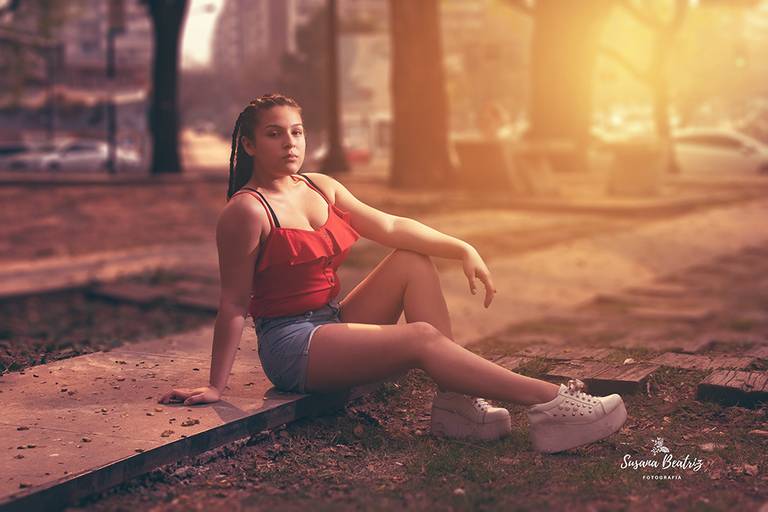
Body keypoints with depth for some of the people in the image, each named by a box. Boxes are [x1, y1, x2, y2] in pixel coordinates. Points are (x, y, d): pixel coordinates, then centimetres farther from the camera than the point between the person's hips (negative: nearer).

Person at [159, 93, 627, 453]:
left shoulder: (322, 188, 9)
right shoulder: (247, 211, -14)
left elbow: (389, 226, 1)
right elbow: (234, 304, -14)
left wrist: (463, 249, -10)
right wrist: (216, 387, -13)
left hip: (334, 323, 9)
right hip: (291, 345, -9)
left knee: (414, 261, -6)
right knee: (422, 337, -24)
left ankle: (454, 402, -17)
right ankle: (550, 403, -30)